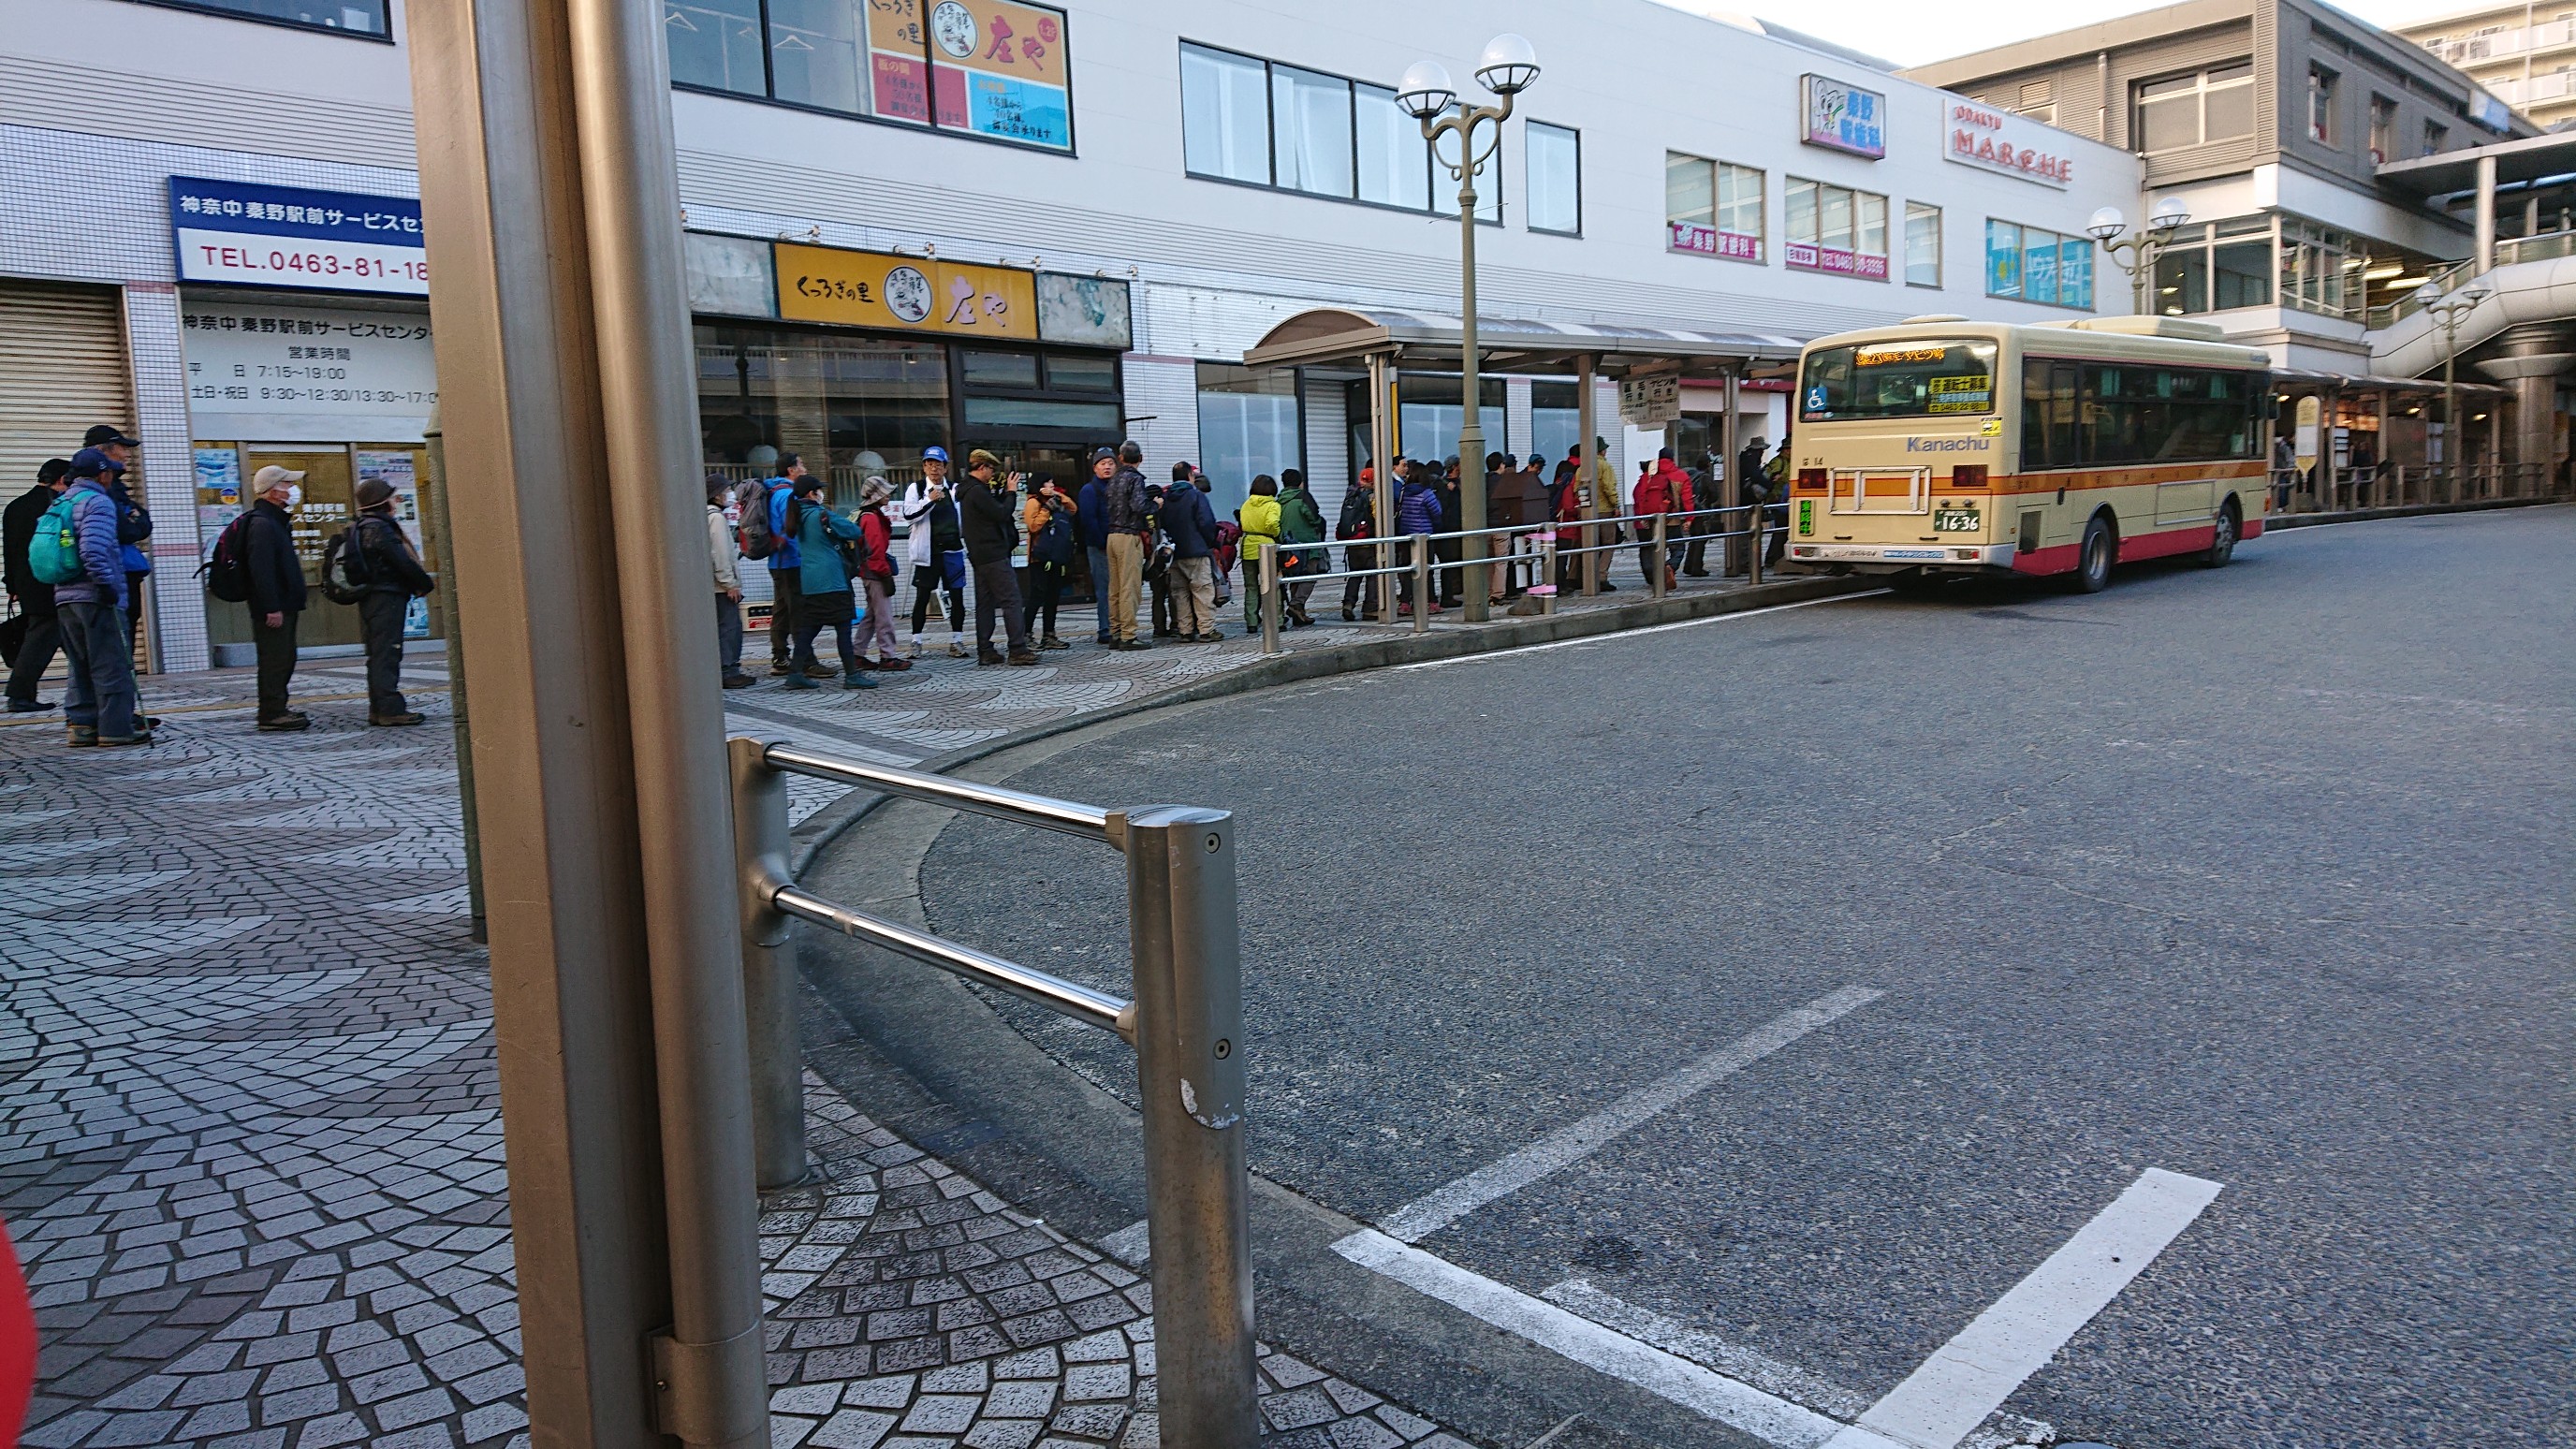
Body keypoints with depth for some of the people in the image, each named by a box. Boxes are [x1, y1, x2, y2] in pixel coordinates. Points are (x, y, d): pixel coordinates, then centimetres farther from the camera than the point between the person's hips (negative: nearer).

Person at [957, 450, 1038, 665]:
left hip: (979, 556, 11)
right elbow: (1001, 514, -18)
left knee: (985, 603, 10)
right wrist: (1010, 492, -6)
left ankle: (985, 651, 10)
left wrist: (1002, 491, 12)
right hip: (993, 554, -11)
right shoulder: (978, 491, -15)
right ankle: (1018, 650, -14)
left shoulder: (968, 491, 17)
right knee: (1011, 599, -10)